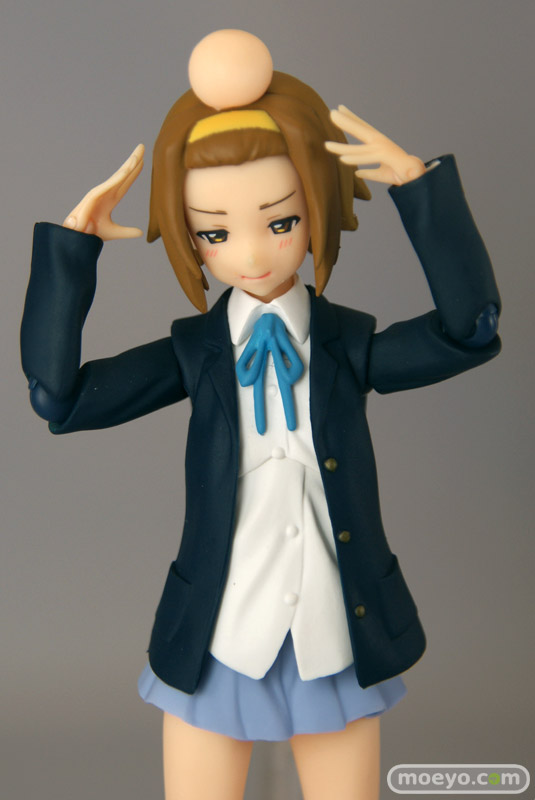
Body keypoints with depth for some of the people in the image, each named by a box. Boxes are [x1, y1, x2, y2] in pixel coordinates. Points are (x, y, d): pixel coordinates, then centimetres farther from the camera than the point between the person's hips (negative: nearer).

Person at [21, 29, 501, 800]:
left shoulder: (351, 345, -5)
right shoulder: (194, 352, -4)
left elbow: (470, 330, -19)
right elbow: (57, 395, -11)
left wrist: (419, 184, -23)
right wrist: (73, 242, -15)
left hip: (336, 644, 0)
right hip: (215, 645, 0)